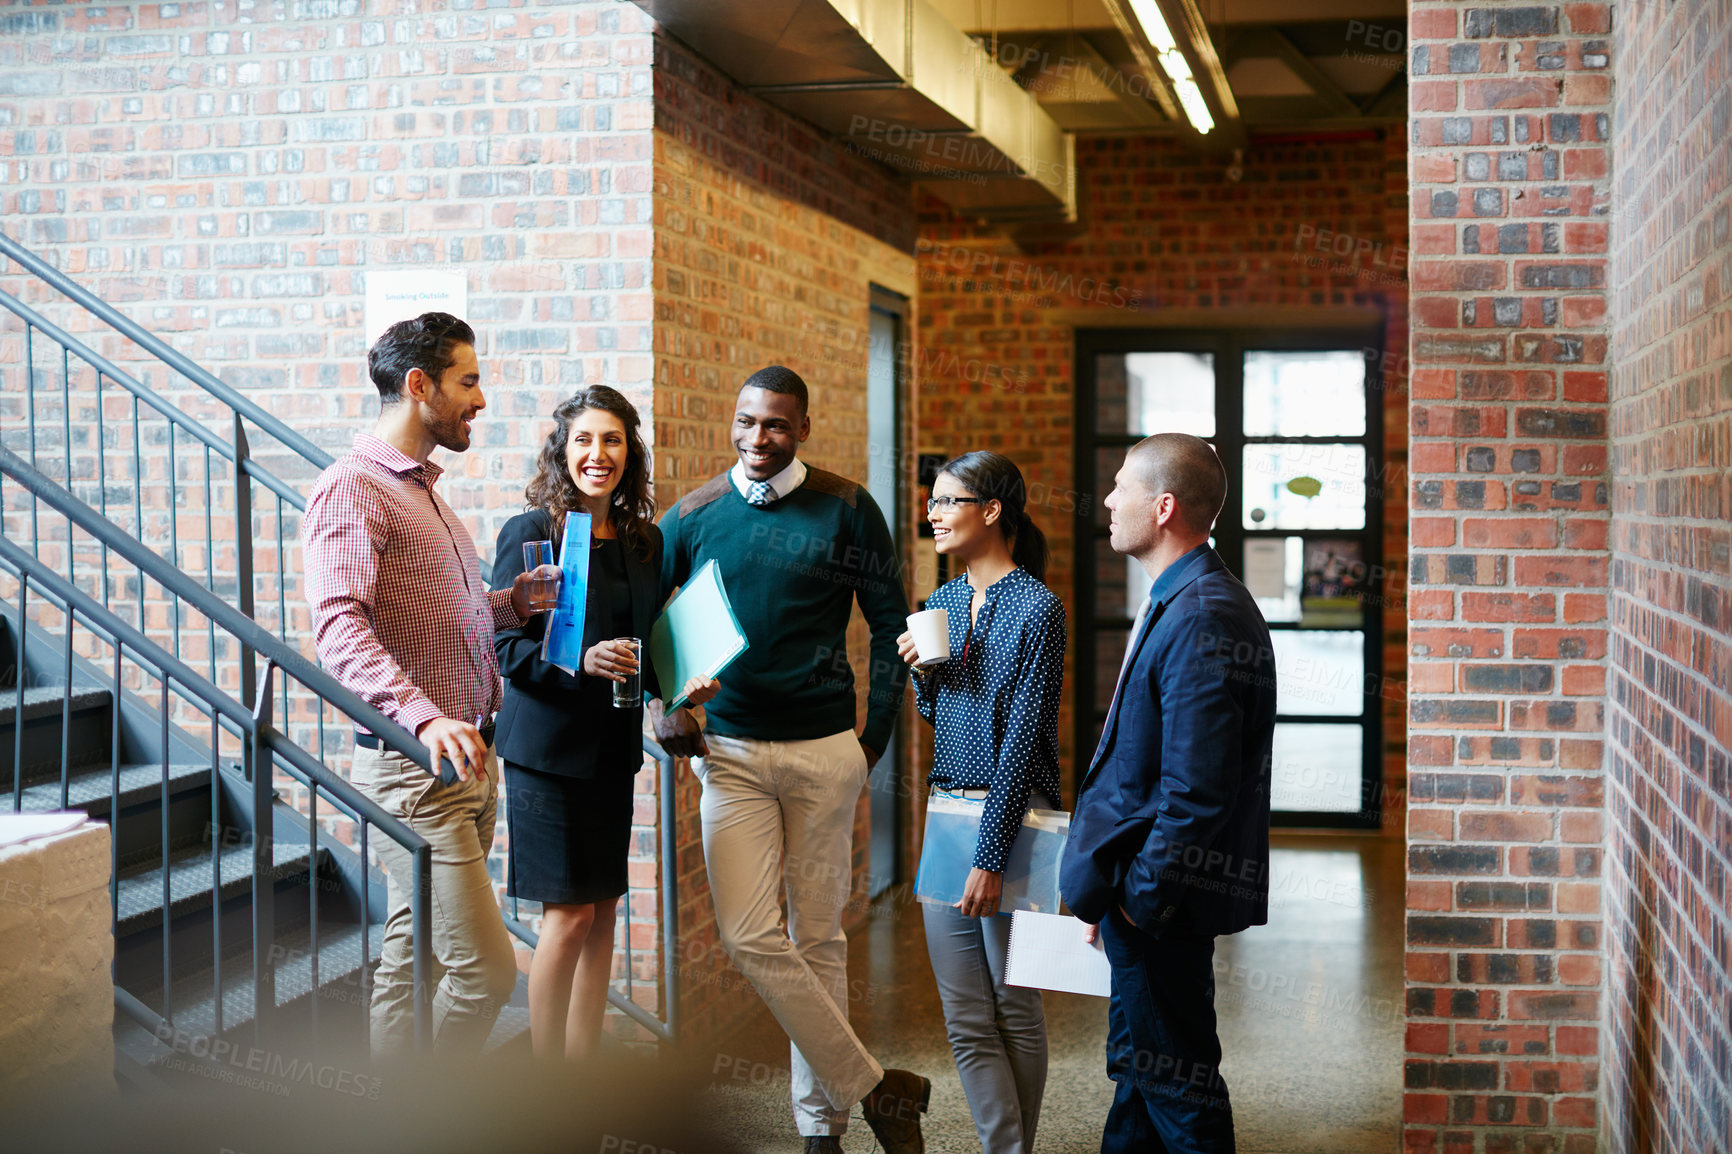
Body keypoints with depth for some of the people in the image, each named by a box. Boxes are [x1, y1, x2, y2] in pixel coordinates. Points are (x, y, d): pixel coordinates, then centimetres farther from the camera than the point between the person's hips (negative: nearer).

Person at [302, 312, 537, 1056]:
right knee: (484, 968, -12)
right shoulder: (352, 488, -11)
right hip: (413, 768, -9)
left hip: (468, 758, 9)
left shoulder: (425, 491, 20)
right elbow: (340, 627, -25)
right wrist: (424, 719, -38)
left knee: (415, 955, 14)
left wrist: (511, 602, 10)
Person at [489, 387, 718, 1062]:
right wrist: (579, 661, -26)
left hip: (613, 747, 6)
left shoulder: (644, 541, 9)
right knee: (569, 915, -5)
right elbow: (502, 646, -11)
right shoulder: (531, 532, -8)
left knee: (602, 910, 9)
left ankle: (582, 1066, 20)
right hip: (548, 745, -6)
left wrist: (680, 684, -3)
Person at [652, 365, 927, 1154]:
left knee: (818, 938, 6)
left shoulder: (846, 510, -1)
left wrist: (875, 735, 1)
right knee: (749, 937, -9)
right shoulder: (692, 515, 3)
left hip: (825, 752, -1)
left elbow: (891, 626, 5)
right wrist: (660, 705, -1)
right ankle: (874, 1087, 3)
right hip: (730, 751, 1)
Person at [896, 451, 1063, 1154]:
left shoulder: (1036, 609, -12)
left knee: (1014, 1009, 6)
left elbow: (1022, 741, -16)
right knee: (966, 1019, 6)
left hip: (1013, 818, -7)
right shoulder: (943, 602, 11)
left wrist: (991, 856, -18)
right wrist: (921, 671, 0)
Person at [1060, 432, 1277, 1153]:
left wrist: (1141, 893, -18)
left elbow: (1198, 788, -26)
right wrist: (1109, 885, 17)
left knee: (1172, 1079, 0)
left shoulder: (1200, 619, -22)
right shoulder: (1178, 603, 12)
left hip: (1159, 902, -11)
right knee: (1141, 1067, 19)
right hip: (1141, 886, 11)